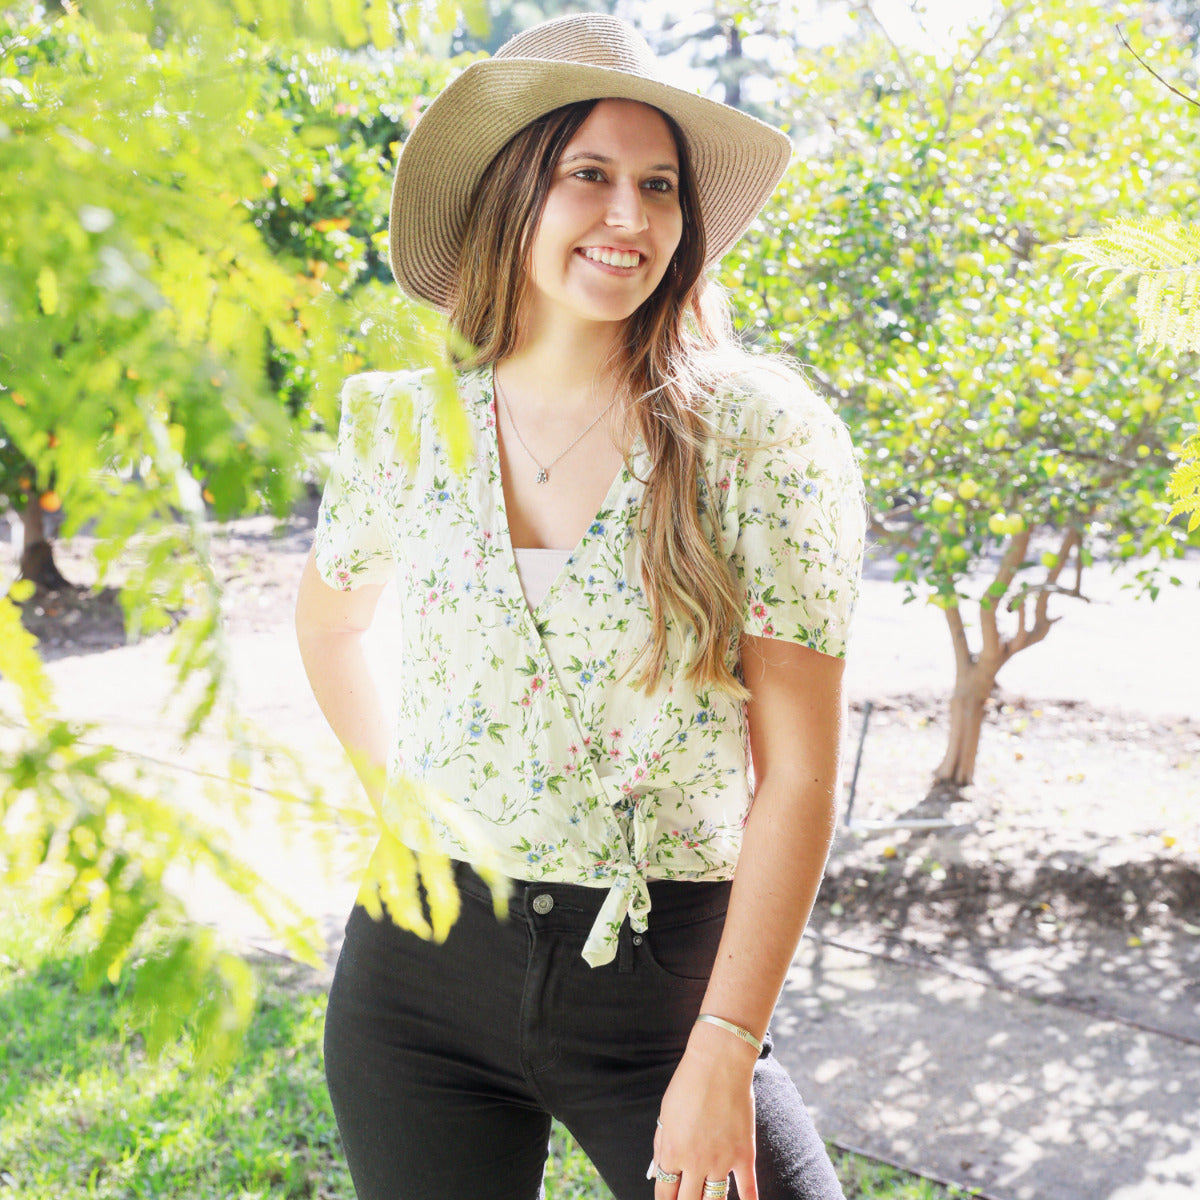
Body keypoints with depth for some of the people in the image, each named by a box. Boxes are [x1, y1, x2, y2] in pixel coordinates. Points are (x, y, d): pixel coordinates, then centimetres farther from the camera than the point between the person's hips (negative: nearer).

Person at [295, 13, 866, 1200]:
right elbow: (327, 617, 20)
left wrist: (724, 1055, -12)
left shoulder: (762, 435, -10)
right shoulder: (408, 426, -1)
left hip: (669, 977, -2)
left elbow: (798, 772, -10)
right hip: (420, 967, 3)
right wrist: (392, 789, 8)